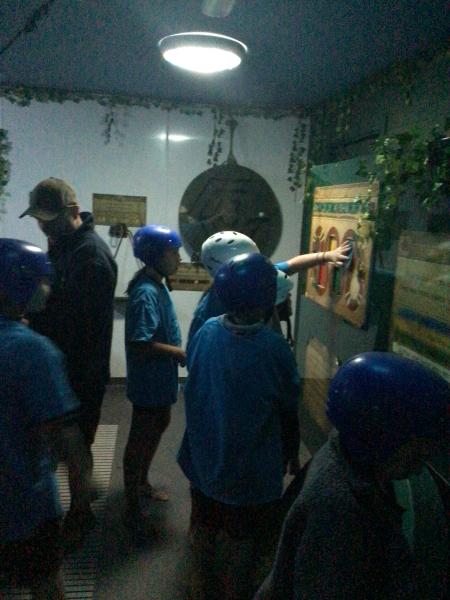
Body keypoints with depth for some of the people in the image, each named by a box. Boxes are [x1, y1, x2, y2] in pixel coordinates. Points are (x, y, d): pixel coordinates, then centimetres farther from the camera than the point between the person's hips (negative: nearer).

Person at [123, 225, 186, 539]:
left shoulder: (157, 285, 6)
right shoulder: (146, 293, -25)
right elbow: (139, 344, -30)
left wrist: (178, 351, 8)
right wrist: (179, 353, -22)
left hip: (161, 379, 10)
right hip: (149, 382, -10)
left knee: (158, 428, 24)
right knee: (140, 440, 4)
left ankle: (141, 482, 45)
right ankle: (132, 508, 22)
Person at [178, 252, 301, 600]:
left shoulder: (206, 332, -12)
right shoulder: (273, 347, -25)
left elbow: (196, 387, 2)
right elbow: (288, 409, -12)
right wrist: (292, 455, 6)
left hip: (204, 457, 5)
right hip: (252, 469, -5)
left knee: (204, 528, 25)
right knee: (244, 543, 18)